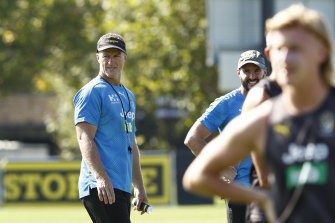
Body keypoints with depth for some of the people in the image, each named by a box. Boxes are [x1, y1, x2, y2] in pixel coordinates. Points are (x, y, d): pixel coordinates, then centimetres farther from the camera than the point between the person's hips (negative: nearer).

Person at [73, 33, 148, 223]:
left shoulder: (129, 96, 22)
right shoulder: (92, 92, -4)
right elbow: (85, 138, -14)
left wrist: (139, 186, 23)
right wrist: (101, 178, -26)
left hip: (123, 187, 9)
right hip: (101, 186, -9)